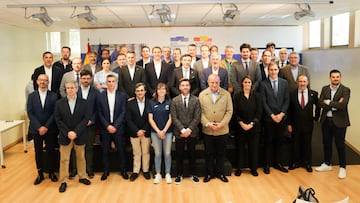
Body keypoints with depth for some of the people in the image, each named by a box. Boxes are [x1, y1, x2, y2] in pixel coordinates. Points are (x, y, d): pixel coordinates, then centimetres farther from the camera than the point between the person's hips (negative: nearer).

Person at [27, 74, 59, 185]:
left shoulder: (54, 96, -2)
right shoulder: (31, 96, 4)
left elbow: (55, 113, -6)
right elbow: (30, 113, -3)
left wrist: (46, 127, -14)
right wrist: (39, 127, -13)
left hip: (50, 129, -1)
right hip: (36, 129, 1)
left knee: (51, 150, 7)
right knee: (38, 152, 8)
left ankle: (52, 172, 22)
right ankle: (40, 173, 19)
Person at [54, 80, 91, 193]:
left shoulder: (83, 103, -1)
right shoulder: (59, 103, 0)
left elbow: (85, 119, -6)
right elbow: (58, 120, -3)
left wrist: (76, 132, -15)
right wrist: (67, 132, -13)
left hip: (80, 136, 0)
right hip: (65, 136, 0)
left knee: (81, 157, 14)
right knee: (64, 159, 6)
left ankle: (82, 176, 30)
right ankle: (63, 181, 17)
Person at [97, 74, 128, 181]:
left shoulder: (122, 95, 0)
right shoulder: (100, 96, 1)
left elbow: (123, 112, -4)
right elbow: (100, 113, -1)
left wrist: (115, 126, -11)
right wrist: (107, 126, -10)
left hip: (118, 128, 0)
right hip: (105, 128, 1)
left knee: (120, 150, 6)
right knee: (105, 151, 8)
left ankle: (123, 170, 20)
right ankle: (106, 171, 21)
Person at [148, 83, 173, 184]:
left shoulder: (169, 102, 0)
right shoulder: (152, 103, 2)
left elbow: (170, 118, -1)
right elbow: (150, 119, 0)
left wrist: (164, 131, -9)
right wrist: (158, 131, -7)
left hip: (167, 131, 0)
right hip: (155, 132, 1)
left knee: (167, 153, 5)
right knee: (157, 153, 7)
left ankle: (168, 174, 16)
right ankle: (158, 174, 17)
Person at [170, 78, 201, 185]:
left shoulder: (195, 100, 2)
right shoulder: (174, 101, 1)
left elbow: (197, 117, -4)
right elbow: (174, 118, -4)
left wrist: (189, 129, -13)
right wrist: (182, 130, -14)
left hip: (192, 132, 0)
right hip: (179, 132, 0)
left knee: (192, 154, 10)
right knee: (179, 154, 7)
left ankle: (193, 174, 23)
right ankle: (179, 174, 20)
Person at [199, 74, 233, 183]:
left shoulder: (226, 94, -1)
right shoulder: (202, 95, 0)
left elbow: (229, 111, -3)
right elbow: (200, 112, -2)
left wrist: (222, 124, -15)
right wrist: (207, 123, -16)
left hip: (222, 130, 0)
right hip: (207, 130, 0)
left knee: (221, 153, 12)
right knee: (209, 153, 11)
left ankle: (220, 173, 28)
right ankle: (209, 173, 26)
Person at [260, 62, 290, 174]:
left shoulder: (284, 83, 6)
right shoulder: (263, 84, -3)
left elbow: (287, 100, 4)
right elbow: (263, 102, -7)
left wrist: (282, 114, -8)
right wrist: (272, 115, -12)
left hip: (282, 117, 3)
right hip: (269, 118, -3)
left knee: (279, 141, 10)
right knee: (268, 141, 5)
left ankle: (277, 162, 22)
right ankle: (267, 164, 14)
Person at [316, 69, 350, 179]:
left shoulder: (345, 90, -8)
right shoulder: (324, 89, 6)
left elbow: (342, 105, -21)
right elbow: (321, 103, -6)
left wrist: (328, 102, -13)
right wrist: (335, 105, -16)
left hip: (339, 121, -4)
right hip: (326, 120, 4)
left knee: (340, 145, 4)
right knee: (326, 143, 15)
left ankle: (342, 168, 19)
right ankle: (327, 164, 31)